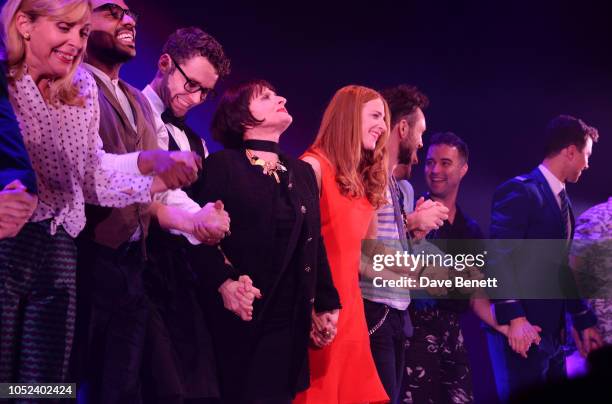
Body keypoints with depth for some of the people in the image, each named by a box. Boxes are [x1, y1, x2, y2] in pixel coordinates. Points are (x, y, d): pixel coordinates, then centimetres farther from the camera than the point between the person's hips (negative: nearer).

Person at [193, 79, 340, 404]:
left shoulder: (303, 172, 18)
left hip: (290, 322, 5)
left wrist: (326, 305, 14)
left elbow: (314, 243, 18)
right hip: (240, 320, -5)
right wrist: (223, 282, -24)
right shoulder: (221, 165, -1)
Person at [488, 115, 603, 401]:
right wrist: (514, 318, -23)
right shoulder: (520, 191, -10)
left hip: (551, 331, 9)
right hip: (521, 331, -9)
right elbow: (498, 257, -18)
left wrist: (584, 321, 18)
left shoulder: (562, 200, 18)